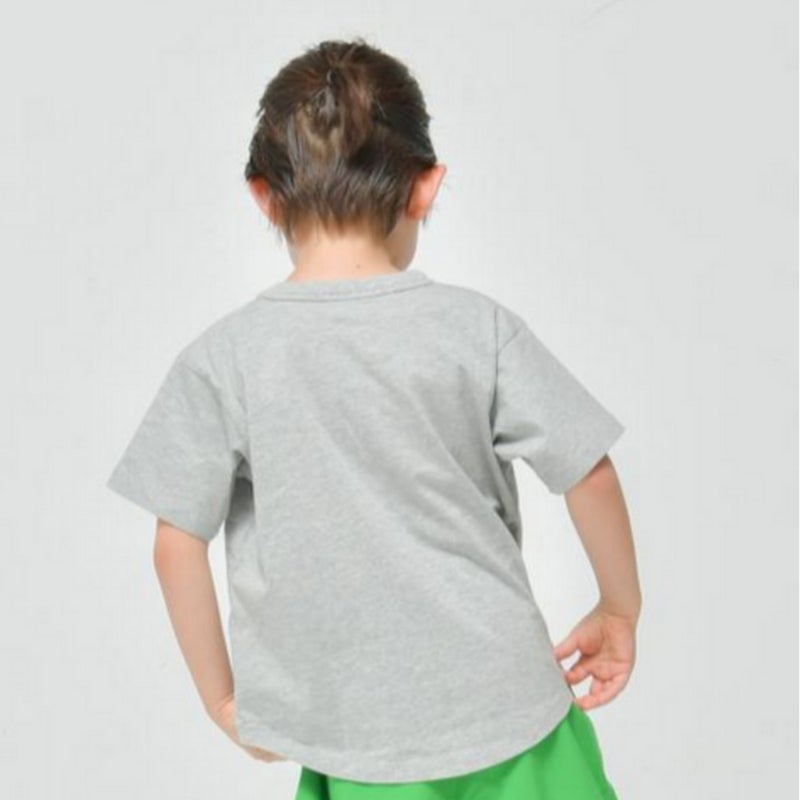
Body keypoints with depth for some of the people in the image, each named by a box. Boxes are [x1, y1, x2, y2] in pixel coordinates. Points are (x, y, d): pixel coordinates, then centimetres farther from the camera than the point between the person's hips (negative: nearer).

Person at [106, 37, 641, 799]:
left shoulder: (220, 357, -9)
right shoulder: (477, 326, -8)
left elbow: (178, 544, -7)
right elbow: (590, 476, -4)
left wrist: (223, 697, 7)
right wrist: (620, 610, 12)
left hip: (352, 731, 0)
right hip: (500, 700, 1)